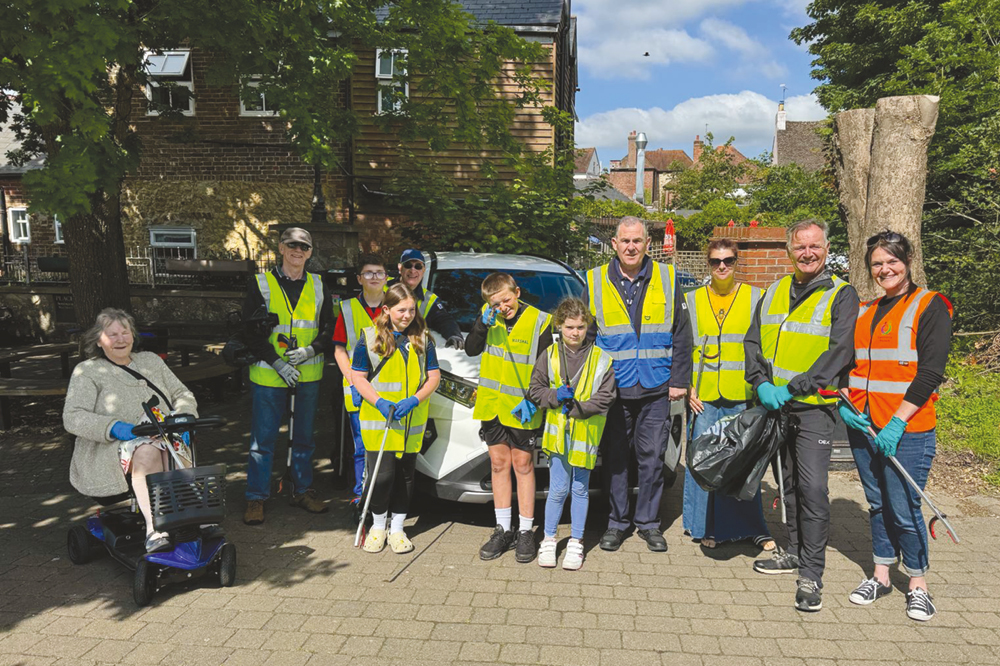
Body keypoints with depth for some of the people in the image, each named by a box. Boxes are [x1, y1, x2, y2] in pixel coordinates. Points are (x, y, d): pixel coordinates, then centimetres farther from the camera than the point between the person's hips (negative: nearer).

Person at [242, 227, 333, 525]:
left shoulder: (318, 286, 9)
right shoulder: (261, 284, 0)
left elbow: (329, 327, 9)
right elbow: (250, 330, -4)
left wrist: (311, 349, -10)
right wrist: (276, 362, -14)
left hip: (309, 374, 3)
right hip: (268, 375, -3)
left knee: (304, 436, 13)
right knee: (263, 438, 1)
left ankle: (302, 490, 27)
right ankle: (256, 498, 13)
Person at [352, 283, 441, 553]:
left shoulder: (422, 338, 6)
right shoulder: (369, 338, -1)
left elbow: (434, 376, 5)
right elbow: (358, 377, 0)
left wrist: (414, 400, -12)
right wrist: (380, 402, -16)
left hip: (412, 420, 3)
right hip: (377, 419, -2)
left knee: (405, 474, 8)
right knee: (382, 473, -5)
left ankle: (397, 528, 24)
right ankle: (378, 525, 18)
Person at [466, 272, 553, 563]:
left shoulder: (539, 321, -10)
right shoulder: (488, 315, 3)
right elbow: (470, 350, 4)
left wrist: (532, 400, -16)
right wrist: (483, 324, -12)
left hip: (521, 410, -4)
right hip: (492, 405, 4)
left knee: (523, 466, 4)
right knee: (499, 464, 10)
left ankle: (525, 532, 14)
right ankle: (503, 530, 19)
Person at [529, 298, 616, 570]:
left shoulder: (601, 359, -1)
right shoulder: (549, 355, 3)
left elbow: (605, 397, -3)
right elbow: (535, 390, 8)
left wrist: (576, 408, -12)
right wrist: (555, 397, -11)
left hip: (586, 433, 0)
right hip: (558, 432, 0)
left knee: (580, 489, 10)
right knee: (558, 489, 2)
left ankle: (576, 542, 22)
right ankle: (548, 540, 19)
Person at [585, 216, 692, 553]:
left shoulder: (666, 279, 5)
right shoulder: (596, 282, 3)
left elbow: (681, 335, 6)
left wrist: (679, 380, 1)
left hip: (656, 389, 0)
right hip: (612, 389, 0)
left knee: (652, 458, 7)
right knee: (615, 458, 8)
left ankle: (649, 522, 23)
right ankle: (617, 522, 23)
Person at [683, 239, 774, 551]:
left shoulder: (755, 298, 7)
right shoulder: (692, 300, 9)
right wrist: (686, 388, 1)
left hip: (743, 396, -1)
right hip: (704, 397, 1)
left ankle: (753, 528, 18)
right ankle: (707, 527, 18)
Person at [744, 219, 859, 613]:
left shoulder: (842, 296, -4)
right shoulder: (774, 293, 11)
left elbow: (838, 352, -14)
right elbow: (753, 341, 8)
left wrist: (791, 389, -20)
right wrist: (762, 383, -9)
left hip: (814, 407, -5)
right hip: (773, 404, 5)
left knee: (813, 487, -9)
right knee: (788, 482, 16)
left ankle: (811, 573, 2)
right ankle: (795, 552, 31)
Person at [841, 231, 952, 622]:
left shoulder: (930, 306, -3)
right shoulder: (863, 312, 14)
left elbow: (930, 372, -11)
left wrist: (897, 421, -17)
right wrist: (844, 402, -2)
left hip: (906, 429, -5)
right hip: (863, 426, 5)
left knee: (904, 508, -1)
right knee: (878, 504, 14)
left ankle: (917, 586, 18)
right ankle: (881, 575, 27)